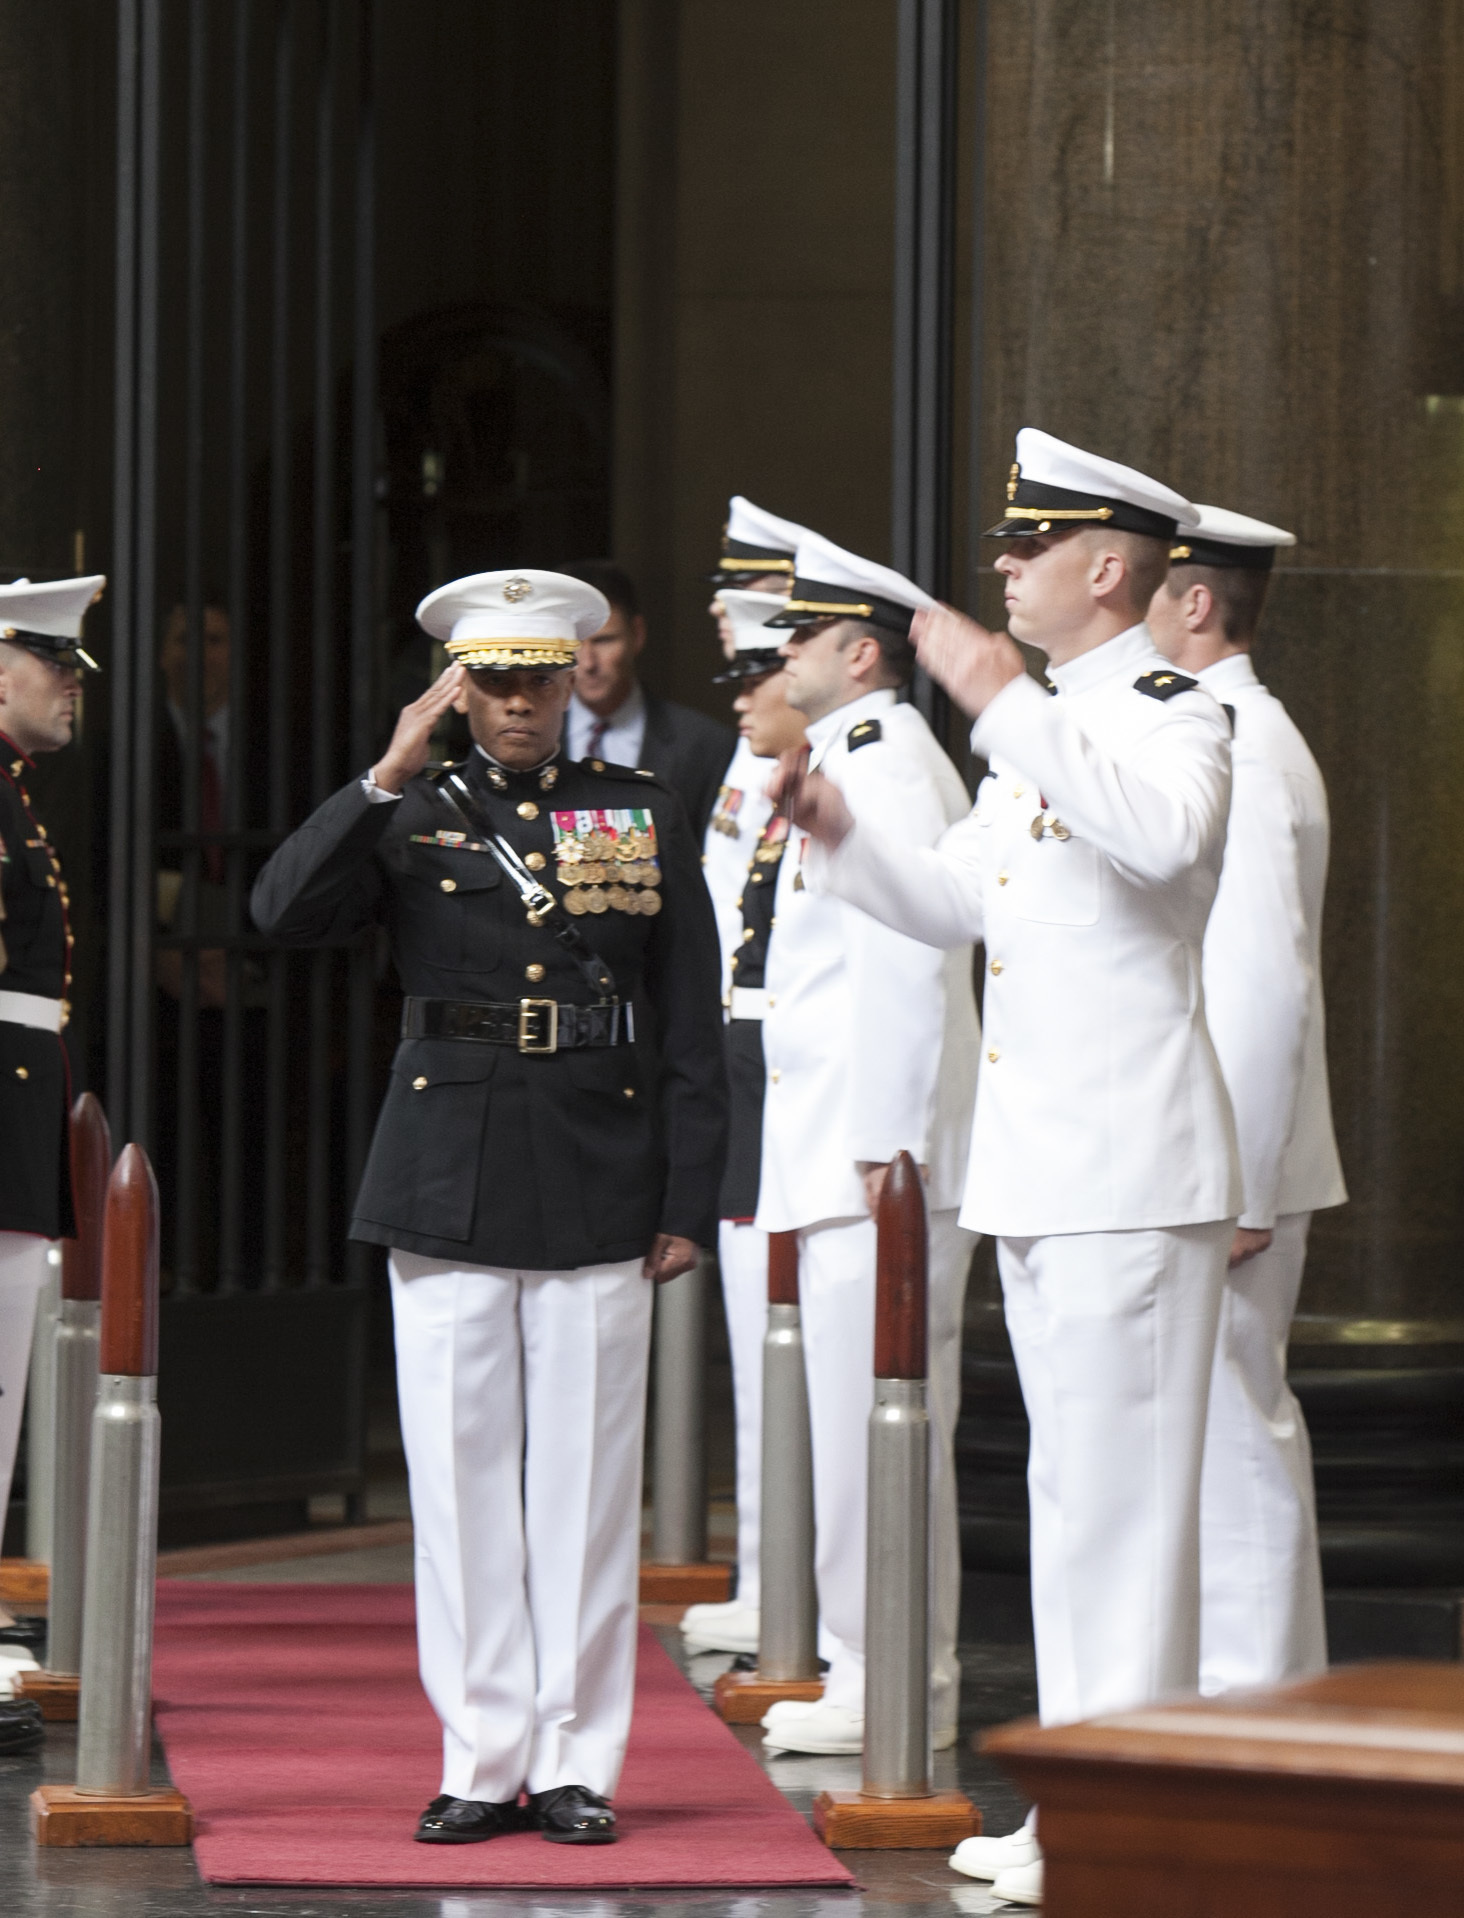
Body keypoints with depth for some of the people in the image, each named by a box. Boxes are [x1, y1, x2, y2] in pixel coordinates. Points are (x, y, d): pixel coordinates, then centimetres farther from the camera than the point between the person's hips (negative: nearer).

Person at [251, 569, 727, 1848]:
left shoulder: (646, 818, 8)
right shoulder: (411, 820, 7)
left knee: (586, 1481, 1)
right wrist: (389, 777, -15)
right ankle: (482, 1759, 9)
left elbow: (693, 1026, 6)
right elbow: (283, 914, -11)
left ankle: (577, 1763, 8)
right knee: (462, 1478, 2)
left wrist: (687, 1202, 1)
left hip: (600, 1195, 0)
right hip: (448, 1189, 0)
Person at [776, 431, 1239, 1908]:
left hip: (1130, 1172, -10)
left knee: (1120, 1489, -9)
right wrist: (837, 832, 10)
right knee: (1072, 1487, 12)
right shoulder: (1042, 732, 19)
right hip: (1036, 1172, 10)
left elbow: (1166, 835, -32)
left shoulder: (1173, 715, -10)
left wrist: (1000, 702, -32)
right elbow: (953, 904, 26)